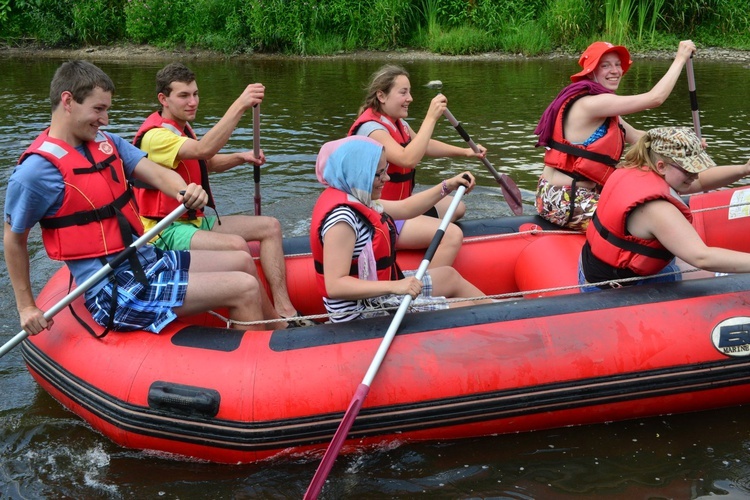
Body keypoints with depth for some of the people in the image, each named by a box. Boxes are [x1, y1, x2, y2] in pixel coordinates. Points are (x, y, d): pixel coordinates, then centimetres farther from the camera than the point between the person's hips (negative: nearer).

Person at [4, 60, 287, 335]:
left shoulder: (108, 142, 8)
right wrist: (26, 307, -3)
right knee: (245, 289, -14)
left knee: (242, 261, 17)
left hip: (145, 260, 9)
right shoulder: (37, 170, -16)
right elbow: (13, 239, -6)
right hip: (115, 292, -9)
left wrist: (185, 192, -27)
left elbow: (157, 174, -4)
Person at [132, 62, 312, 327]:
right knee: (236, 245, -34)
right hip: (167, 231, -10)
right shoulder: (155, 135, -19)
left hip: (195, 220, 10)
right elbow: (203, 149, -35)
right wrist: (239, 106, -41)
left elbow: (208, 163, 21)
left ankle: (284, 309, -13)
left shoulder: (181, 126, 14)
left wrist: (241, 157, 0)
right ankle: (275, 323, -23)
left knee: (270, 226, 1)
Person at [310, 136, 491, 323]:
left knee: (449, 275, 25)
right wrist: (394, 287, -39)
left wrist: (447, 186, 12)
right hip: (362, 312, -11)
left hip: (377, 289, 11)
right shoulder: (341, 218, -29)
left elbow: (405, 208, 16)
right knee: (467, 311, -4)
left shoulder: (353, 199, 2)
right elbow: (334, 286, -34)